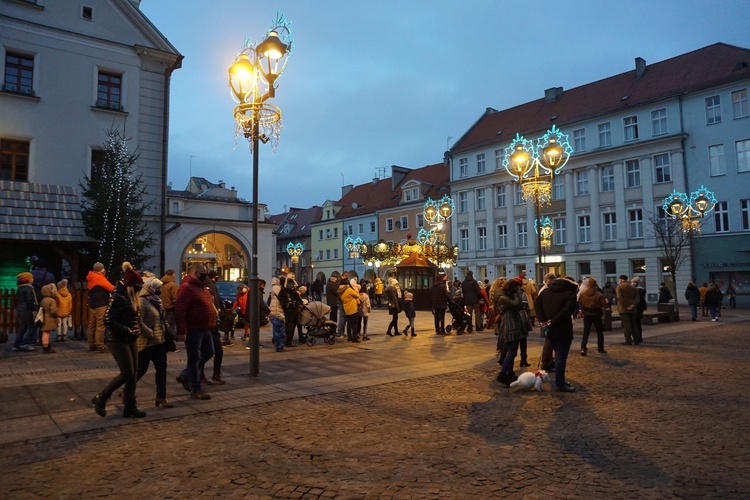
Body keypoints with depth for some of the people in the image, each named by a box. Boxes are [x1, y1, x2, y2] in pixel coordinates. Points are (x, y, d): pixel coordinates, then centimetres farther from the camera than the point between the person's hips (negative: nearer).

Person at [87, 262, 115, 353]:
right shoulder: (99, 278, -12)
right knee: (100, 325, -8)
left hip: (92, 304, 9)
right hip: (101, 304, -9)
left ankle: (92, 345, 16)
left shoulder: (90, 279, 16)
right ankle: (99, 346, -8)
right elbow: (111, 288, -16)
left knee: (92, 325, 11)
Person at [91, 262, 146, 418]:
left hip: (130, 339, 9)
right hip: (118, 340, -9)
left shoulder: (132, 297, 10)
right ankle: (101, 398, 11)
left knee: (133, 373, 8)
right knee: (127, 372, -9)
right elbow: (108, 320, -21)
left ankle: (130, 407, 15)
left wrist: (136, 330, 5)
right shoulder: (119, 297, -17)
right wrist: (127, 331, -25)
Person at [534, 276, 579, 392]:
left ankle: (560, 381, 26)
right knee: (561, 357, 1)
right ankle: (560, 384, 7)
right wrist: (552, 322, -19)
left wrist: (542, 320, -2)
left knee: (558, 355, 20)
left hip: (550, 329, 7)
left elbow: (537, 304, 7)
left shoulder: (546, 291, 10)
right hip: (563, 330, -7)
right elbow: (567, 311, -24)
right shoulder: (570, 293, -10)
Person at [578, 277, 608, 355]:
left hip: (587, 314, 2)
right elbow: (604, 304, -11)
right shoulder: (599, 294, -13)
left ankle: (583, 348, -6)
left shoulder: (582, 294, -5)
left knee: (586, 332, 7)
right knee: (599, 332, 12)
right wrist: (607, 302, 10)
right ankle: (601, 349, 16)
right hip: (596, 314, -2)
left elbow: (580, 303, 0)